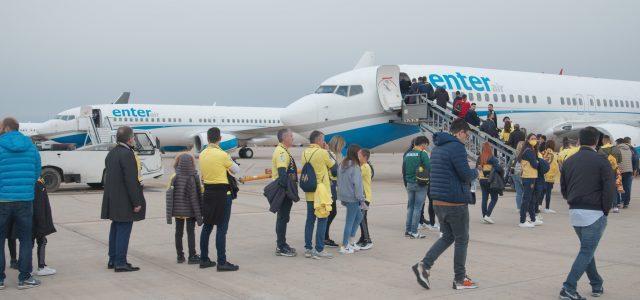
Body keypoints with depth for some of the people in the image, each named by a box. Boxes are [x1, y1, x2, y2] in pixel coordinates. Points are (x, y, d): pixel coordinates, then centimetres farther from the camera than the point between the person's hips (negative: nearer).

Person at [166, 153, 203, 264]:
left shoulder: (174, 178, -6)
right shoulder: (194, 178, -14)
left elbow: (170, 195, -2)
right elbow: (197, 196, -11)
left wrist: (170, 212, 8)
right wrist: (199, 212, -3)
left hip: (178, 210, 3)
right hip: (190, 210, -3)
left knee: (179, 232, 12)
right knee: (190, 232, 5)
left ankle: (180, 256, 18)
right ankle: (192, 256, 6)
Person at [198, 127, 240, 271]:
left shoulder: (202, 154, 5)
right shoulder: (222, 155, -15)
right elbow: (237, 170, -4)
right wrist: (230, 162, 15)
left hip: (207, 193, 7)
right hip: (222, 194, -7)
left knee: (207, 226, 14)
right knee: (221, 228, -4)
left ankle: (204, 259, 21)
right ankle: (222, 262, -3)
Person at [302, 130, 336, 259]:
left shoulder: (305, 153, 6)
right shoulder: (323, 153, -13)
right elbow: (335, 168, -2)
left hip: (309, 192, 7)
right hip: (322, 192, -6)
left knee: (310, 220, 11)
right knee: (322, 220, 0)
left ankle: (308, 249, 14)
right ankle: (319, 250, 0)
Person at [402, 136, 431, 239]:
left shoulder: (407, 155, 9)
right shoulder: (422, 154, -11)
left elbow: (403, 170, 13)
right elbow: (429, 168, -16)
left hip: (410, 184, 6)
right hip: (420, 184, -6)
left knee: (410, 207, 14)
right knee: (417, 208, -1)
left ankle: (408, 230, 16)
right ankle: (414, 232, 0)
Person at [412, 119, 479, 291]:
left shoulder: (437, 148, 14)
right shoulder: (457, 147, -15)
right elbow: (466, 174, -19)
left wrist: (469, 175, 15)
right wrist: (475, 172, 3)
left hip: (438, 201, 8)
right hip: (455, 202, -8)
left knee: (447, 237, 18)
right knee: (462, 240, 6)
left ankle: (424, 266, 3)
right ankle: (460, 279, 14)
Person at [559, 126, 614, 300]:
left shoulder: (569, 162, 8)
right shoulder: (601, 161, -8)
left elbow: (563, 190, 12)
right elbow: (609, 189, -13)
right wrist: (605, 211, -3)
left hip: (574, 213, 6)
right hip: (594, 213, -6)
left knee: (587, 249, 20)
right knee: (587, 251, -2)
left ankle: (597, 285, 25)